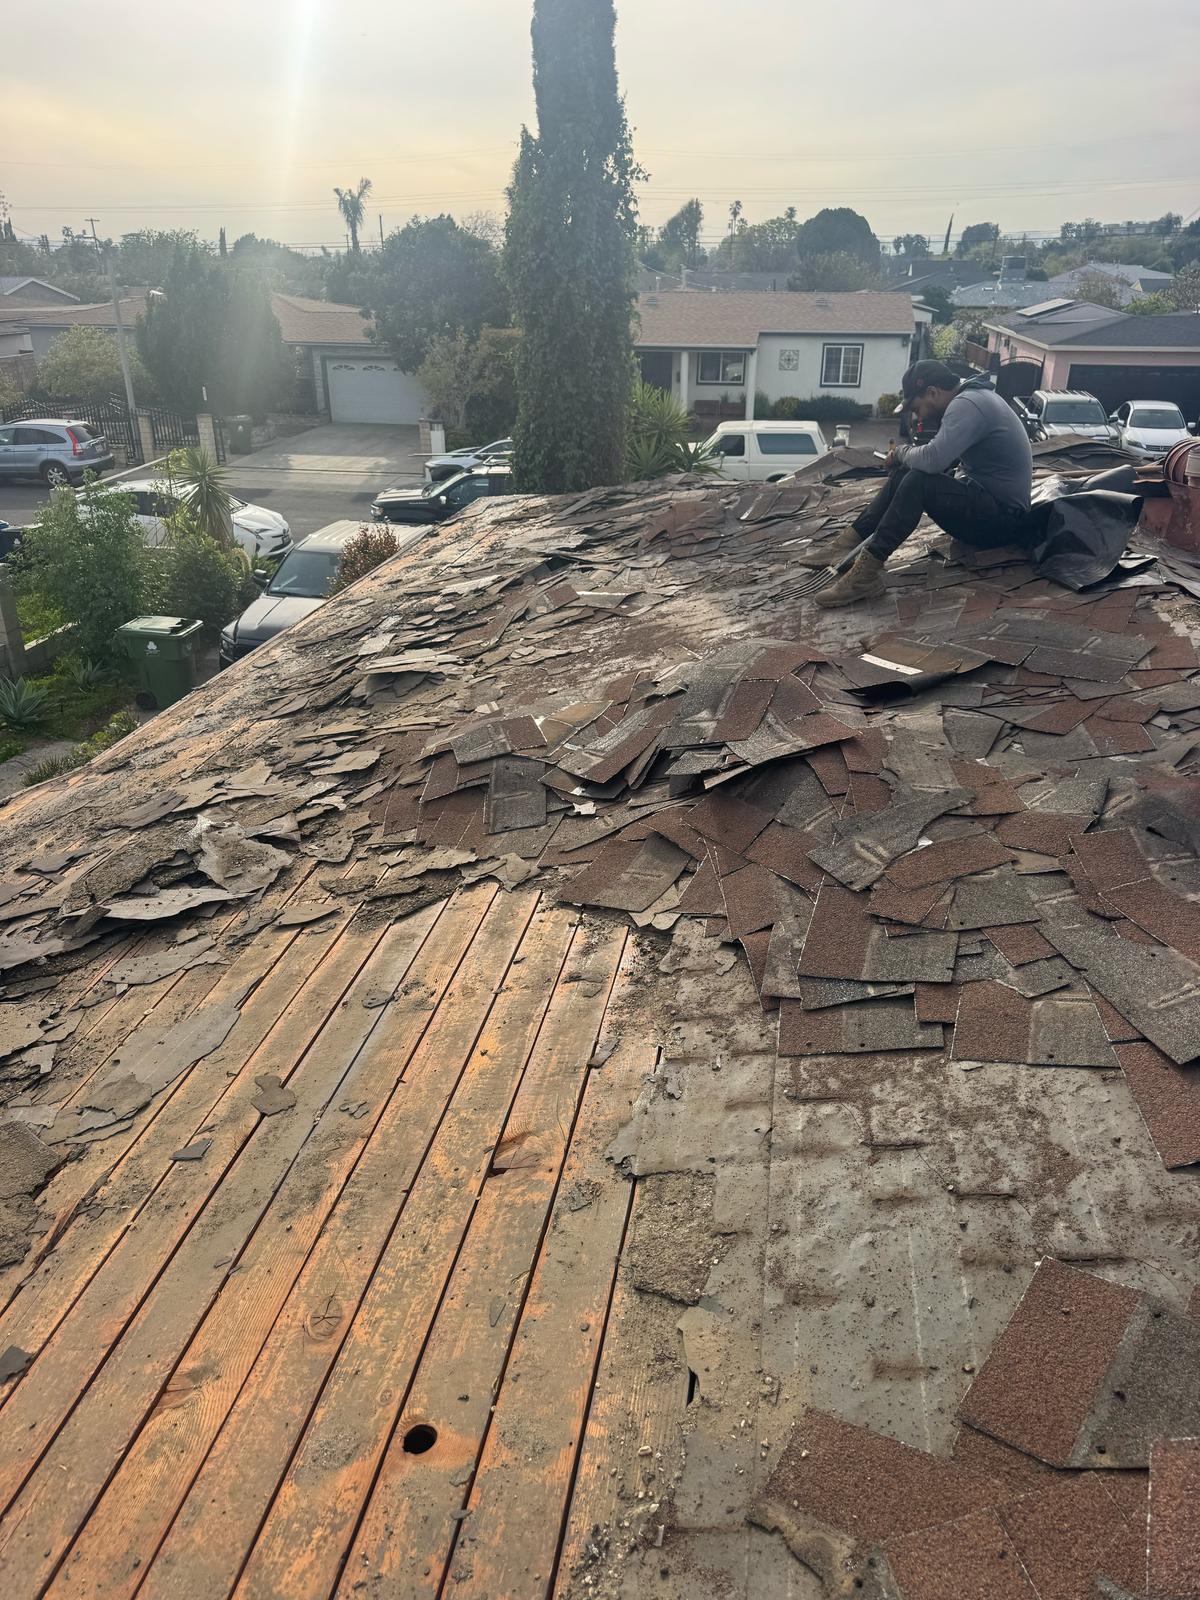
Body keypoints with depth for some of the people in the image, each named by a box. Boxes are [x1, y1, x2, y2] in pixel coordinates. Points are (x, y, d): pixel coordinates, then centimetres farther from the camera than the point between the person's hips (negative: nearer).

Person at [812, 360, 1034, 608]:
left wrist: (901, 452, -8)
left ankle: (866, 574, -29)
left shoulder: (967, 404, -18)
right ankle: (851, 540, 1)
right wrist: (906, 457, 3)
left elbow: (932, 459, -28)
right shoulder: (972, 397, 13)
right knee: (904, 474, 6)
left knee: (917, 482, -26)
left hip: (1000, 519, -10)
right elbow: (943, 462, 18)